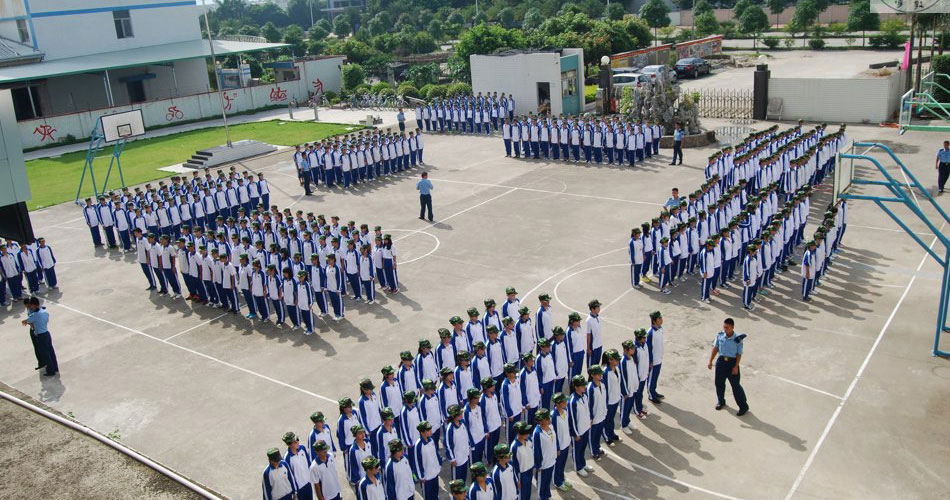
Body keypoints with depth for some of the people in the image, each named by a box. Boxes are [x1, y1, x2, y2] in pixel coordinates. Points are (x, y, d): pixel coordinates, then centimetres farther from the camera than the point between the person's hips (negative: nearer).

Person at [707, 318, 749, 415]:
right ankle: (721, 401, 38)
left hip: (732, 362, -4)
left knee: (735, 385, 0)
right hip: (721, 361, 4)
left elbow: (739, 354, -8)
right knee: (719, 383, 15)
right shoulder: (720, 336, -4)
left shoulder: (737, 339, -14)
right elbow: (715, 348, 5)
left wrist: (736, 367, -12)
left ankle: (743, 406, 12)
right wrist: (710, 361, 6)